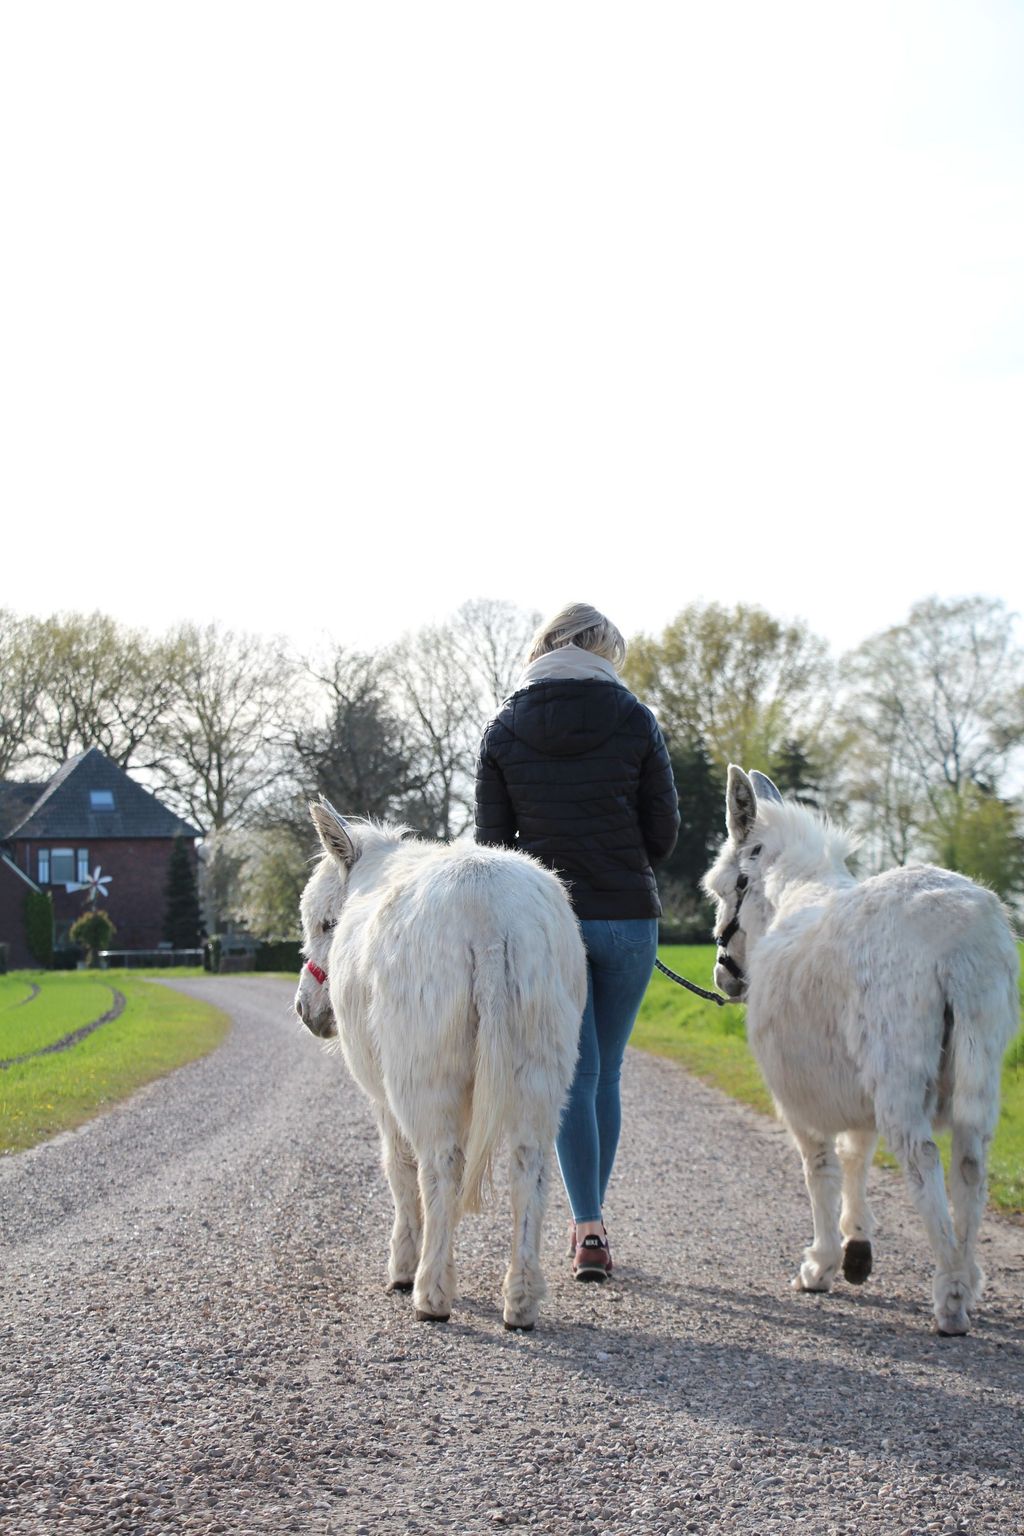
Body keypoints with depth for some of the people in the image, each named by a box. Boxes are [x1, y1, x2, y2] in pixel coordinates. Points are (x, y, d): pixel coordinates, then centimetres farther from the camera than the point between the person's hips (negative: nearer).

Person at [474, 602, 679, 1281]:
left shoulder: (504, 730, 1)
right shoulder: (635, 720, -2)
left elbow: (492, 839, 0)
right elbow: (664, 830, 0)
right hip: (628, 917, 0)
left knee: (574, 1073, 4)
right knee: (606, 1073, 13)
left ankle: (588, 1226, -4)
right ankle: (593, 1216, 20)